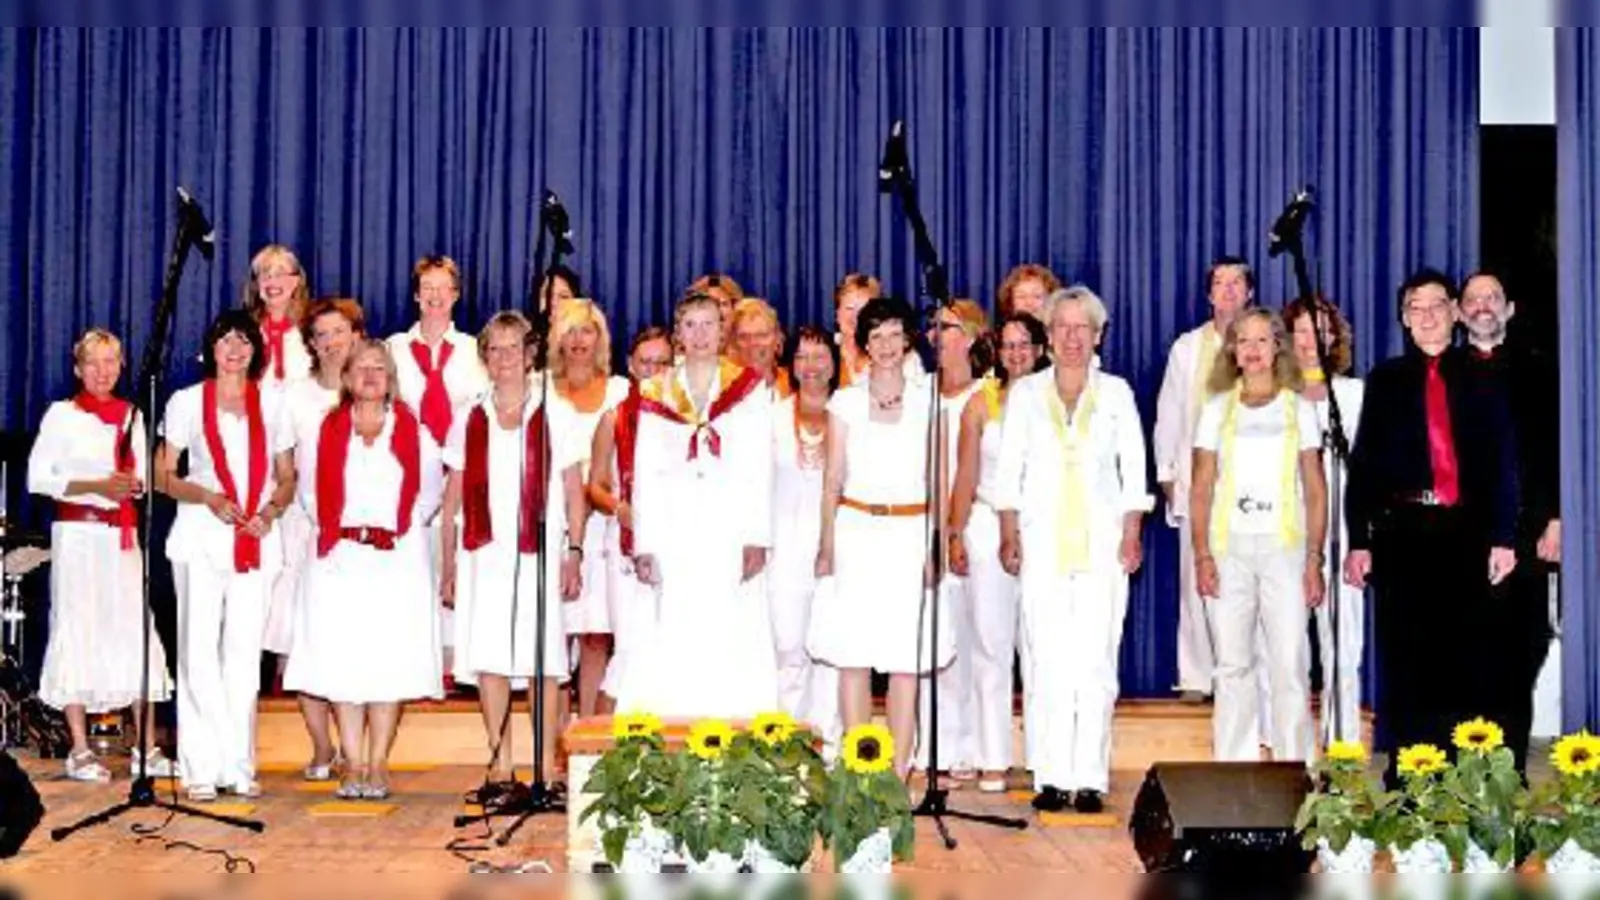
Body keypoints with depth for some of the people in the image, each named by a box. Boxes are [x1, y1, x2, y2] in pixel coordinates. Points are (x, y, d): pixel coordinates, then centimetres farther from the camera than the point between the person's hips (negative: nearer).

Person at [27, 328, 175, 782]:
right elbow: (38, 477, -5)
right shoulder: (61, 414, 1)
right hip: (78, 533, -4)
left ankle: (146, 748, 5)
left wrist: (134, 485, -6)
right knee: (78, 630, -3)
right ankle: (80, 751, 4)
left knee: (136, 629, 0)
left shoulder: (132, 415, 14)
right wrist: (95, 486, -15)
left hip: (124, 533, 4)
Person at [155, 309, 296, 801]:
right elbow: (162, 476, 4)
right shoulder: (187, 402, 7)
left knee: (244, 650, 4)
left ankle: (239, 764, 9)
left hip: (258, 539, 2)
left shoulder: (272, 403, 13)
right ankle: (201, 767, -2)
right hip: (200, 536, -2)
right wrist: (208, 497, -12)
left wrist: (271, 510, -5)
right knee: (199, 647, -6)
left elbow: (288, 478, 15)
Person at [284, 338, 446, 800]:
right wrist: (333, 528, 10)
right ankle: (353, 765, 3)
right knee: (342, 660, -2)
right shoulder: (325, 431, 9)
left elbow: (431, 489, 14)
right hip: (340, 559, 1)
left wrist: (402, 527, 7)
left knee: (391, 660, -3)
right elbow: (309, 488, 17)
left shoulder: (414, 433, 7)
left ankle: (378, 764, 2)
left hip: (399, 559, -1)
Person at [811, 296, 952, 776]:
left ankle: (898, 774, 4)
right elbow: (833, 479, 7)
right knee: (853, 659, -1)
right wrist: (826, 546, 0)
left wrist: (935, 548, -3)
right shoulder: (845, 402, 8)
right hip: (856, 533, 0)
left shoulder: (928, 403, 7)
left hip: (910, 536, 0)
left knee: (907, 661, -1)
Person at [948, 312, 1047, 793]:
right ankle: (993, 759, 7)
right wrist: (956, 536, 2)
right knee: (991, 643, 2)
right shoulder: (981, 403, 7)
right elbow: (966, 476, 8)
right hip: (989, 530, 1)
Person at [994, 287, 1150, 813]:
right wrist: (1009, 536, 1)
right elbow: (1008, 468, 8)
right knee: (1045, 660, -5)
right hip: (1042, 540, 0)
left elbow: (1135, 468, 8)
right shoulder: (1025, 393, 10)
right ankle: (1051, 778, 0)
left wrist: (1132, 534, 0)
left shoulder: (1116, 393, 9)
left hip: (1101, 542, 0)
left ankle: (1090, 778, 0)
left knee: (1096, 660, -5)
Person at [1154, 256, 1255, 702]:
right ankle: (1196, 676, 6)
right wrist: (1166, 473, 8)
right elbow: (1168, 415, 13)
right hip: (1196, 478, 2)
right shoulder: (1186, 347, 12)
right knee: (1195, 578, 1)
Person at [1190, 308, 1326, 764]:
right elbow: (1201, 490, 7)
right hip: (1228, 549, 1)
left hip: (1284, 546, -1)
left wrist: (1314, 560, -2)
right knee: (1233, 663, 2)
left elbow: (1316, 492, 7)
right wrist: (1202, 555, -3)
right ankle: (1233, 769, 9)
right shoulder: (1217, 410, 11)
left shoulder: (1299, 409, 9)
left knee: (1290, 663, -6)